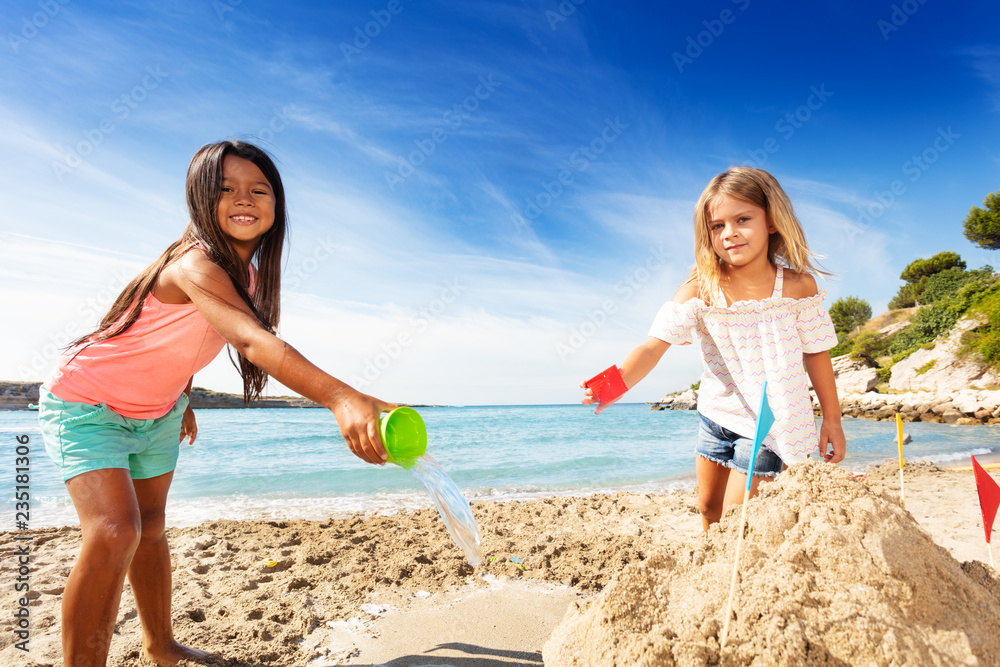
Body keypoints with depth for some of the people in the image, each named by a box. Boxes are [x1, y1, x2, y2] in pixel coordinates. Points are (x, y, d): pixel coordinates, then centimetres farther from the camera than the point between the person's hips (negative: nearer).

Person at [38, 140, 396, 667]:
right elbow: (254, 341, -53)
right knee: (114, 533, -23)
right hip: (85, 403, -8)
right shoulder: (197, 264, -35)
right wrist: (339, 397, -66)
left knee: (150, 527, 18)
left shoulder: (246, 272, -7)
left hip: (157, 412, 8)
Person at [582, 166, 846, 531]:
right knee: (708, 507, 21)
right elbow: (655, 344, -26)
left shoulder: (798, 286, -15)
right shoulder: (699, 290, -17)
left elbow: (816, 353, -4)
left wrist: (832, 420, 2)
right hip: (716, 414, 3)